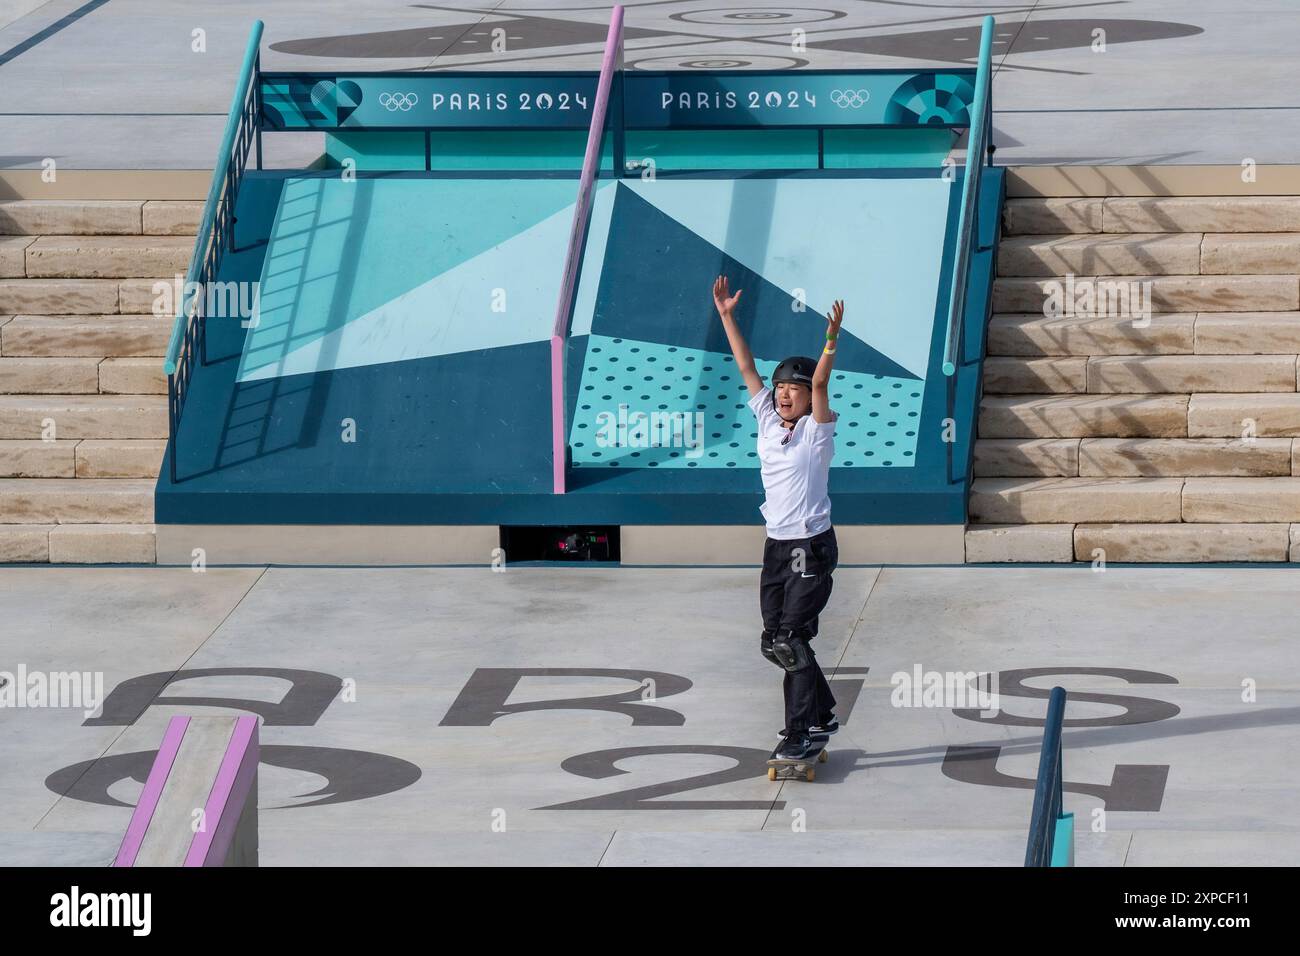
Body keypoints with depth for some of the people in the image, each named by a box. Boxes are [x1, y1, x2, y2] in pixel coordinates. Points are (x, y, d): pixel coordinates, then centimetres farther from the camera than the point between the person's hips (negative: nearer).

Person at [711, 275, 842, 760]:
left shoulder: (816, 429, -6)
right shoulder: (768, 421, 8)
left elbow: (819, 381, -21)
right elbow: (747, 368, 8)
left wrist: (831, 339, -35)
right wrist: (727, 316, 5)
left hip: (811, 546, -7)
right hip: (776, 545, 7)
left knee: (791, 638, -12)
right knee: (775, 641, 9)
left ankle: (800, 731, -8)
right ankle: (823, 714, 24)